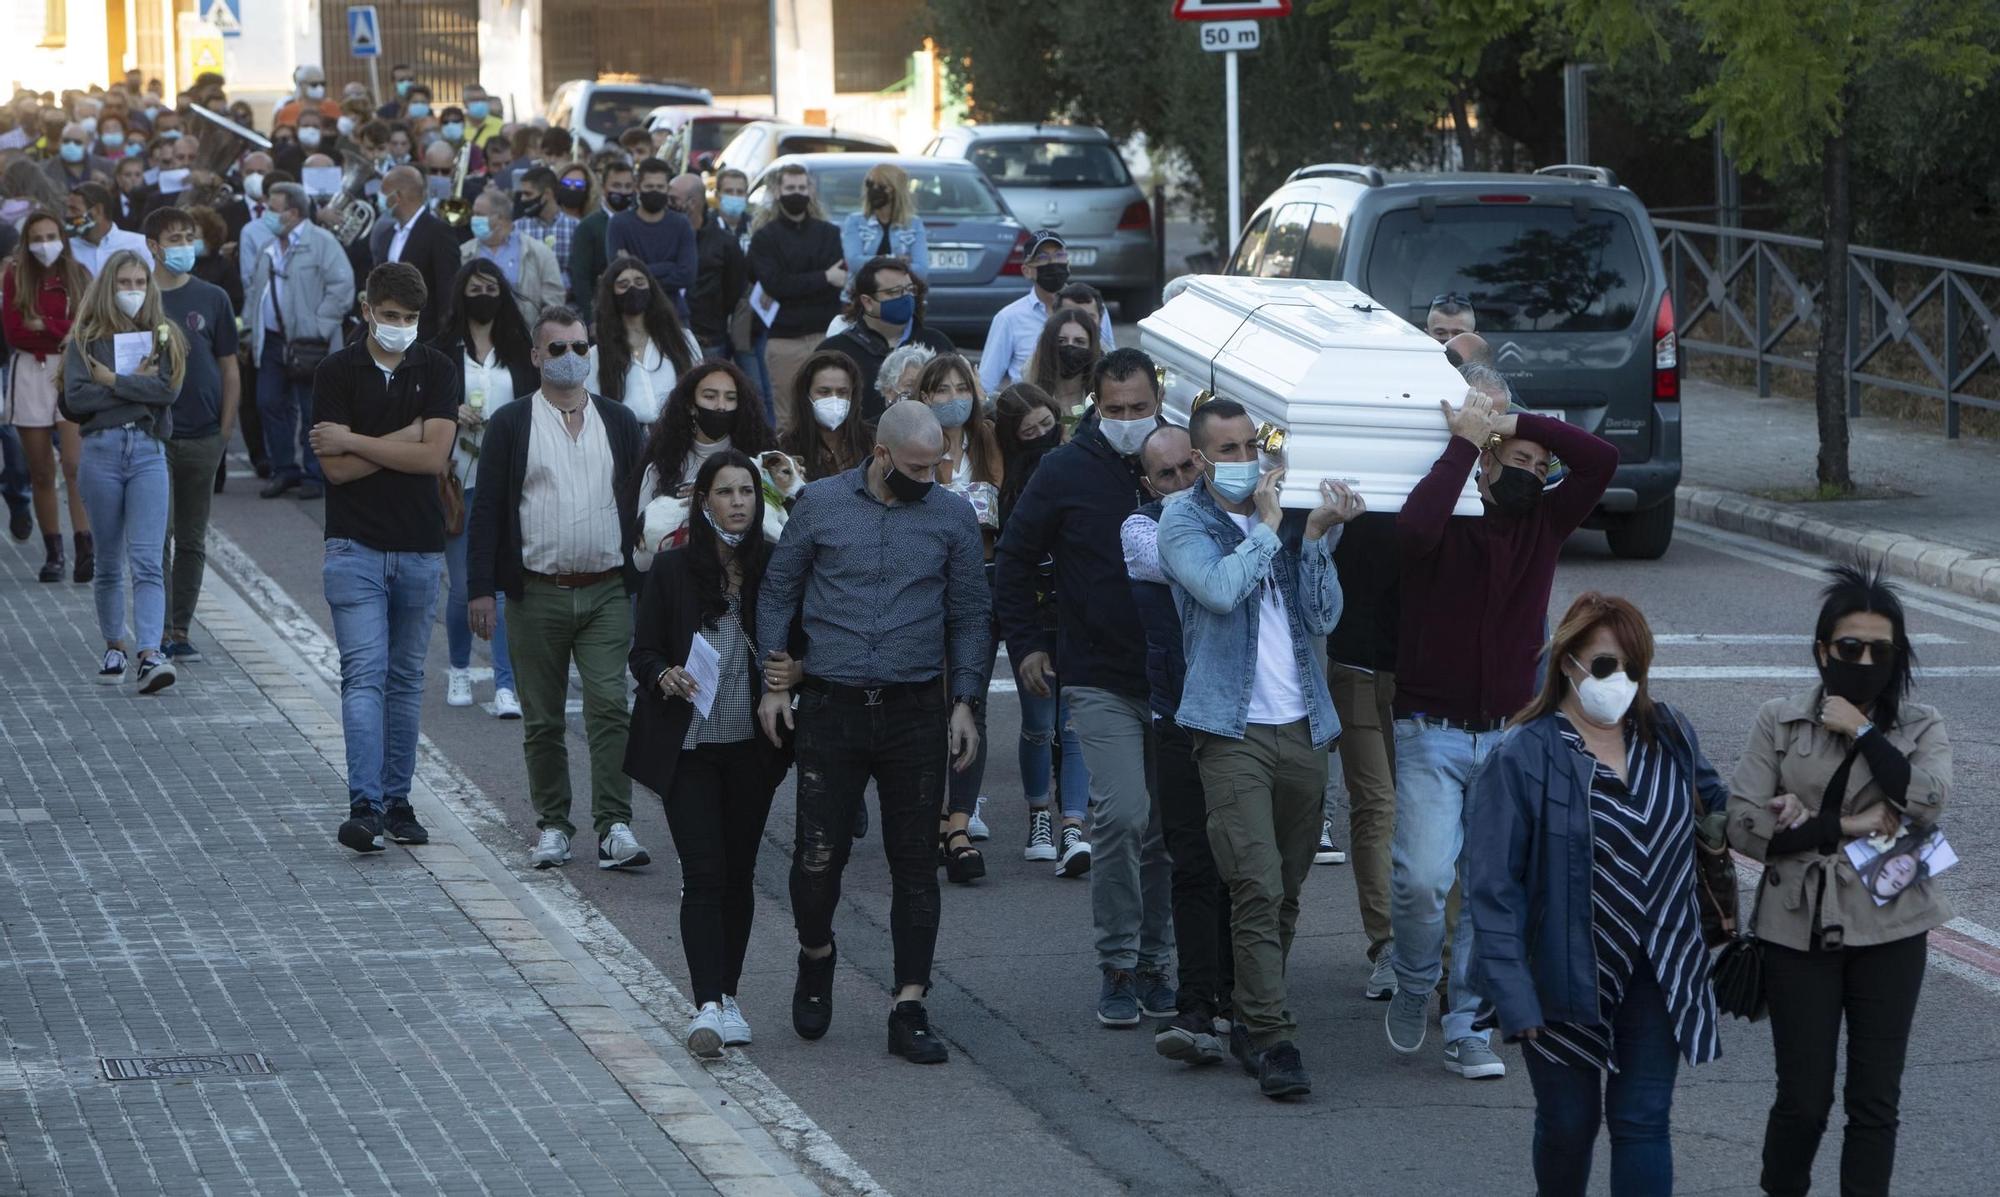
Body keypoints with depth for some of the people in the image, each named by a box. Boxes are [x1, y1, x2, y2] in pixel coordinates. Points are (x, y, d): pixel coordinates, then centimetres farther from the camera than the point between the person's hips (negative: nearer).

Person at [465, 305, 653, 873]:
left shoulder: (619, 422, 10)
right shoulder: (510, 425, 3)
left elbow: (642, 501, 12)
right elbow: (487, 509, 1)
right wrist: (481, 588, -6)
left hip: (607, 591, 1)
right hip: (538, 595, 0)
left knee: (610, 707, -11)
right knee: (542, 720, 5)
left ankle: (615, 827, -12)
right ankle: (553, 826, 15)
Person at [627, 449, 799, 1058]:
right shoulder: (672, 570, -2)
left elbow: (801, 645, 10)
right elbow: (643, 652, 2)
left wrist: (795, 670, -12)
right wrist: (665, 677, -19)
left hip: (752, 748, 2)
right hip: (688, 746, -2)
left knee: (739, 873, 9)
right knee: (703, 874, -10)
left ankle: (727, 996, 21)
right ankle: (709, 1006, -15)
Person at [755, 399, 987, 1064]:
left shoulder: (953, 516, 5)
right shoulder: (820, 503, 1)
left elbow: (969, 615, 11)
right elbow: (778, 592, 8)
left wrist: (963, 702, 3)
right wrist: (774, 682, 1)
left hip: (915, 710, 1)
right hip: (830, 706, -1)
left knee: (915, 862, 1)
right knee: (818, 854, -4)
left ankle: (910, 1009, 5)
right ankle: (816, 955, 26)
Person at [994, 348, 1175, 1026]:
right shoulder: (1067, 473, -1)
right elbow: (1013, 561, 10)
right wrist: (1025, 644, 6)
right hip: (1100, 682, -3)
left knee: (1166, 826, 5)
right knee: (1122, 813, -16)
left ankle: (1156, 963, 17)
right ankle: (1117, 964, -4)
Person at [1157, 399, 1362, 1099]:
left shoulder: (1284, 514, 15)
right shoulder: (1185, 522, 2)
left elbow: (1323, 617, 7)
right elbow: (1220, 589, -18)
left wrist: (1317, 536, -4)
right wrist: (1269, 526, -7)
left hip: (1302, 726, 5)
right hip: (1234, 730, -5)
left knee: (1286, 893, 9)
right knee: (1257, 886, -15)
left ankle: (1252, 1024, 21)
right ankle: (1272, 1039, -16)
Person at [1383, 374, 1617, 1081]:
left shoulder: (1542, 525, 9)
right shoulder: (1445, 529, -4)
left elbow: (1601, 461, -2)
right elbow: (1414, 528, -28)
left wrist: (1518, 422, -7)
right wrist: (1464, 441, -19)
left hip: (1509, 738, 4)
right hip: (1431, 736, -4)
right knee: (1423, 876, -17)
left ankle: (1467, 1030, 10)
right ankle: (1413, 989, 10)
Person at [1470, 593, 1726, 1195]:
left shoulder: (1669, 736, 1)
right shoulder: (1523, 757, -14)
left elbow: (1715, 805, 21)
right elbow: (1493, 886, -15)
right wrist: (1513, 996, -20)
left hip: (1657, 977, 3)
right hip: (1567, 980, -3)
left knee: (1643, 1122, -1)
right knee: (1568, 1123, 13)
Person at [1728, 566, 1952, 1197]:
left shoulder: (1920, 727, 3)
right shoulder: (1779, 722, 0)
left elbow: (1926, 802, -17)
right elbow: (1746, 826, -9)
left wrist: (1862, 729, -13)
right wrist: (1852, 826, -12)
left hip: (1889, 931, 1)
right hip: (1801, 930, -1)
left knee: (1876, 1100, 4)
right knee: (1804, 1099, 3)